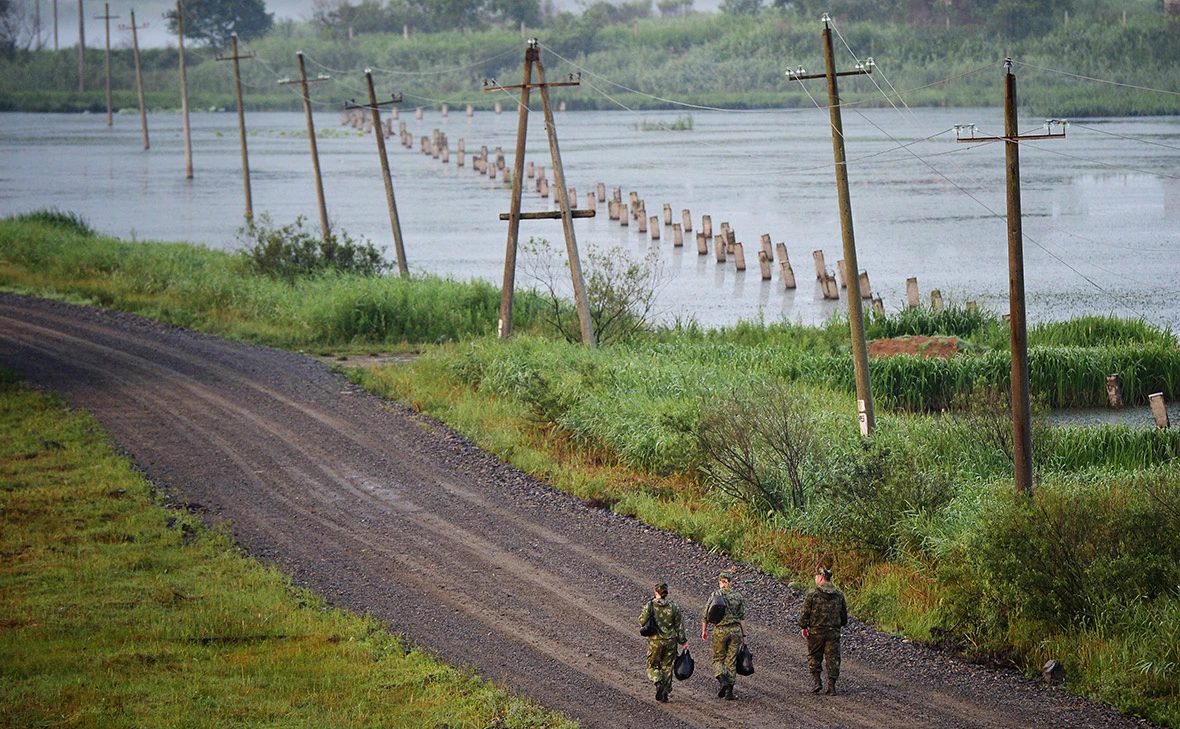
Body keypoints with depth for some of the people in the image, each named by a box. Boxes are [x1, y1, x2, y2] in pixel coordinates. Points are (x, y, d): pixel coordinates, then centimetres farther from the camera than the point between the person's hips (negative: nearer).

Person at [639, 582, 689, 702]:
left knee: (653, 665, 11)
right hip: (670, 641, 2)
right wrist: (683, 641, 9)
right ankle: (665, 693, 13)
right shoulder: (673, 607, -3)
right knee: (667, 667, 12)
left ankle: (658, 682, -17)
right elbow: (679, 626, 1)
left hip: (655, 641, -2)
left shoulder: (650, 606, -8)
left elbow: (642, 621, -3)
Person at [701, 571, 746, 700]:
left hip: (720, 630, -2)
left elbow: (706, 614, -1)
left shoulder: (715, 594, -2)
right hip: (735, 630, 2)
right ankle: (729, 691, 4)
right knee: (732, 661, 7)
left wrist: (704, 630, 10)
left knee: (718, 658, 11)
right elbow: (742, 617, 5)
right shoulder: (737, 596, 5)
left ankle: (722, 680, -15)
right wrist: (744, 635, 9)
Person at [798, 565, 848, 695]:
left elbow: (804, 613, -9)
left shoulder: (812, 593, -9)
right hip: (834, 633, 3)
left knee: (814, 657, 13)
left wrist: (803, 627, 4)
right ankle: (831, 685, 4)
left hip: (816, 631, -3)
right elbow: (844, 618, 10)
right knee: (833, 659, 6)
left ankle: (816, 680, 1)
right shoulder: (839, 595, 4)